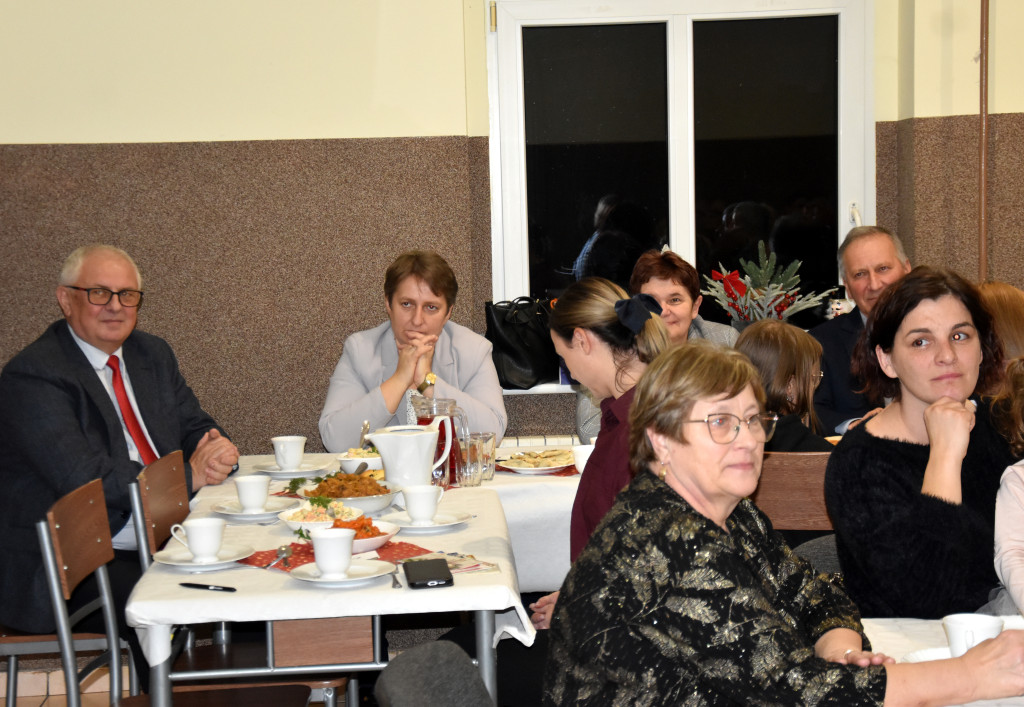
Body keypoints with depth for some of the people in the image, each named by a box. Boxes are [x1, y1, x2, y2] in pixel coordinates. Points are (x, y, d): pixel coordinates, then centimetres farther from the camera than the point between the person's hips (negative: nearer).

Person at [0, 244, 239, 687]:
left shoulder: (153, 356, 13)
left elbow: (195, 427, 18)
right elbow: (83, 477, -22)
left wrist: (216, 450, -8)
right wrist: (187, 475, -20)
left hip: (162, 541, 8)